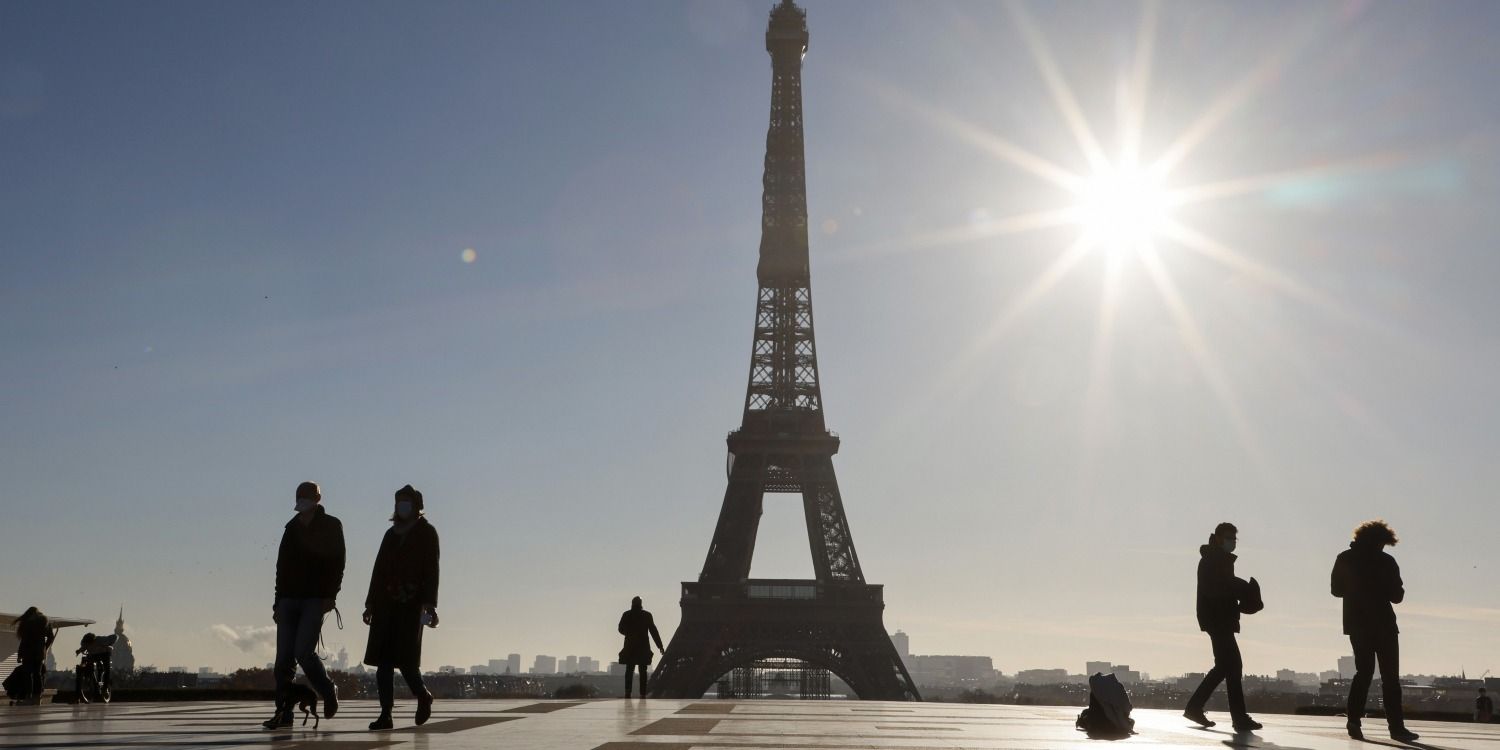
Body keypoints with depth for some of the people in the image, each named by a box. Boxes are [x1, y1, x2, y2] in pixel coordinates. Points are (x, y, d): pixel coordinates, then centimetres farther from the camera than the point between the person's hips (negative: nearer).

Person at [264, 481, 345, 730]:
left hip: (316, 600, -5)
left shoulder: (331, 527, 4)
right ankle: (283, 712, 2)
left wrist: (330, 595, -14)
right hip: (289, 600, 5)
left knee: (303, 652, -15)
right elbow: (282, 566, 18)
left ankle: (328, 692, 8)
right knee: (284, 658, -2)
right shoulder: (292, 529, 16)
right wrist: (278, 601, 12)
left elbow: (337, 563, -3)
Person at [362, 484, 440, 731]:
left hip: (411, 605, -5)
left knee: (405, 659, -8)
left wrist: (430, 605, -14)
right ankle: (386, 714, 2)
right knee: (383, 659, -1)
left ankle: (423, 696, 19)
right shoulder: (391, 533, 19)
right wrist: (371, 603, 14)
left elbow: (431, 570, -5)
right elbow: (379, 569, 19)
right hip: (386, 604, 5)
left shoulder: (426, 533, 3)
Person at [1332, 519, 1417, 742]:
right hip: (1382, 623, -4)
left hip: (1356, 623, 4)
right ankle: (1396, 726, -3)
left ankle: (1354, 721, -1)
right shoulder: (1386, 561, -7)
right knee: (1390, 675, 1)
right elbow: (1396, 596, -6)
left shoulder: (1344, 559, 4)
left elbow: (1336, 590, 9)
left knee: (1363, 671, 10)